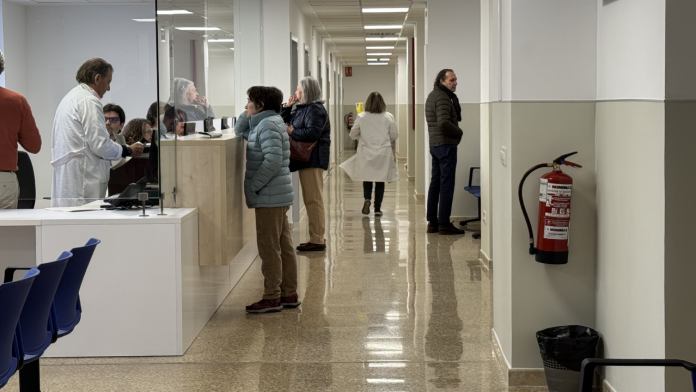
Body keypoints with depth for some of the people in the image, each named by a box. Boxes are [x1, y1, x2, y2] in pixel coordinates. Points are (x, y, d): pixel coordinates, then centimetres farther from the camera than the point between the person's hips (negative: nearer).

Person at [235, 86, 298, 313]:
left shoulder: (268, 125, -15)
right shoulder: (263, 123, 16)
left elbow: (273, 161, -24)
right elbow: (239, 132, 29)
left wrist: (252, 186, -20)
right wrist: (246, 116, 12)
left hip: (270, 197, -10)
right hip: (279, 195, 10)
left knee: (269, 247, -4)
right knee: (283, 246, 12)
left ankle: (272, 298, 2)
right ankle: (289, 294, 19)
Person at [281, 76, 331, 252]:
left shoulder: (315, 109, -12)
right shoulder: (302, 109, 18)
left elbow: (313, 133, -24)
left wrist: (292, 132, -13)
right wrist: (287, 108, 7)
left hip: (313, 160, -10)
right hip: (306, 159, 10)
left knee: (313, 200, -7)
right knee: (311, 200, 13)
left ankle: (317, 240, -4)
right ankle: (317, 238, 20)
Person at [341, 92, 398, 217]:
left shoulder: (362, 117, -6)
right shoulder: (388, 117, -5)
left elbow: (353, 134, 1)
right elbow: (394, 135, 1)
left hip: (366, 154, 0)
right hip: (383, 153, 0)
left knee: (367, 179, 14)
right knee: (380, 181, 8)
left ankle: (367, 199, -11)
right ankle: (377, 209, 7)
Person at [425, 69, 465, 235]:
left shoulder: (432, 95, 17)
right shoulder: (443, 97, -14)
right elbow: (444, 122, -25)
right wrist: (459, 132, -10)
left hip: (435, 144, 10)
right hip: (446, 144, -10)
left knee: (435, 183, 12)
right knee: (446, 184, -7)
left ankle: (432, 221, 16)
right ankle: (444, 224, -5)